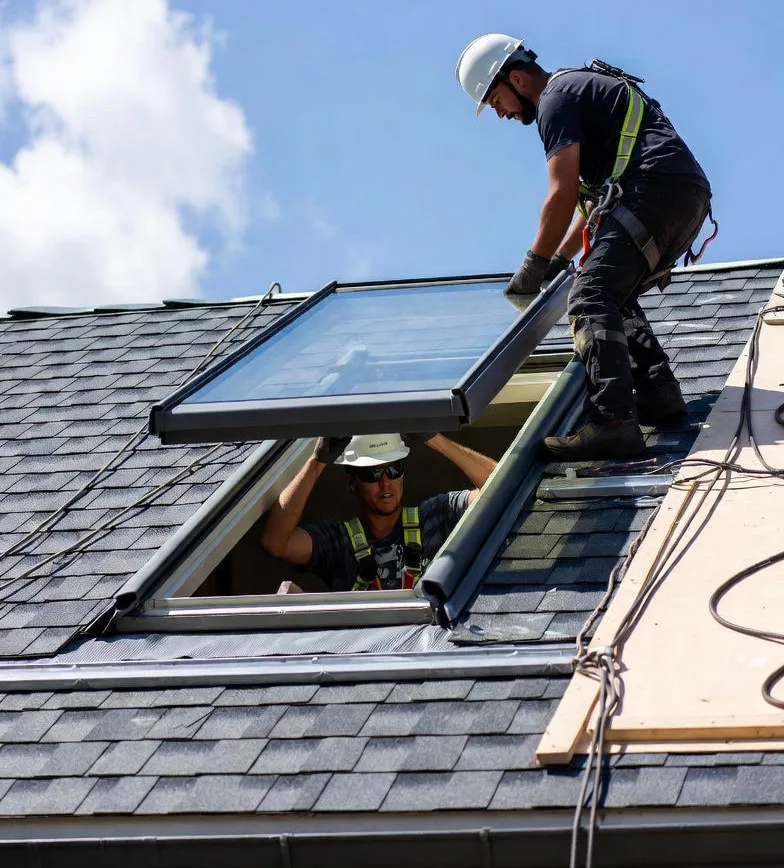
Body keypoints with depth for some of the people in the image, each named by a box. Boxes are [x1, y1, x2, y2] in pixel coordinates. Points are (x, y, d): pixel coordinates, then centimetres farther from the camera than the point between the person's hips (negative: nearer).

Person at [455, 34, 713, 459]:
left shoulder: (556, 98, 0)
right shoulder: (580, 88, 32)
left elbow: (563, 195, -8)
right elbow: (596, 197, 34)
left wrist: (534, 265, 2)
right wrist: (559, 260, 31)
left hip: (655, 191, -10)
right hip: (691, 198, 10)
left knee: (590, 300, -17)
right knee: (615, 296, 22)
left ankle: (612, 422, -32)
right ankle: (658, 393, 9)